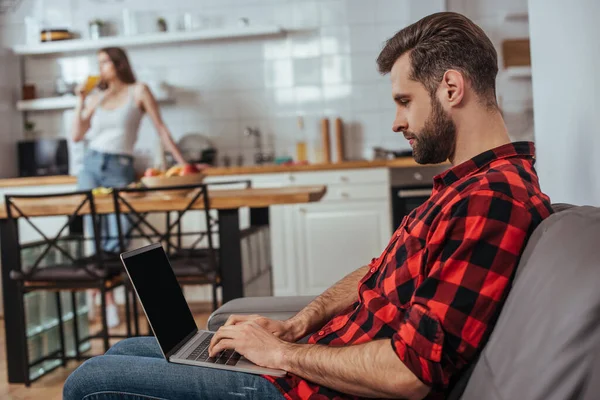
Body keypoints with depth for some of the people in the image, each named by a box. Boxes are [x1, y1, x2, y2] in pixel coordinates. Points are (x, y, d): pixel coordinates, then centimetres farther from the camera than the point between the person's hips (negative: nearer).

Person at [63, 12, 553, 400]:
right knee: (125, 351, 19)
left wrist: (282, 352, -15)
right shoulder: (466, 184, 11)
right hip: (313, 354, 11)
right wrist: (300, 323, 2)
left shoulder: (493, 200, -24)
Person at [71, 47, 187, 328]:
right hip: (91, 166, 3)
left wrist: (182, 162, -1)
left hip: (119, 170, -3)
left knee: (114, 239, -7)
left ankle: (98, 289, 10)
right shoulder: (97, 97, 14)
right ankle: (108, 301, 5)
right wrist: (81, 102, 2)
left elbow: (161, 129, 2)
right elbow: (77, 135, 11)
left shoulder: (138, 91, 4)